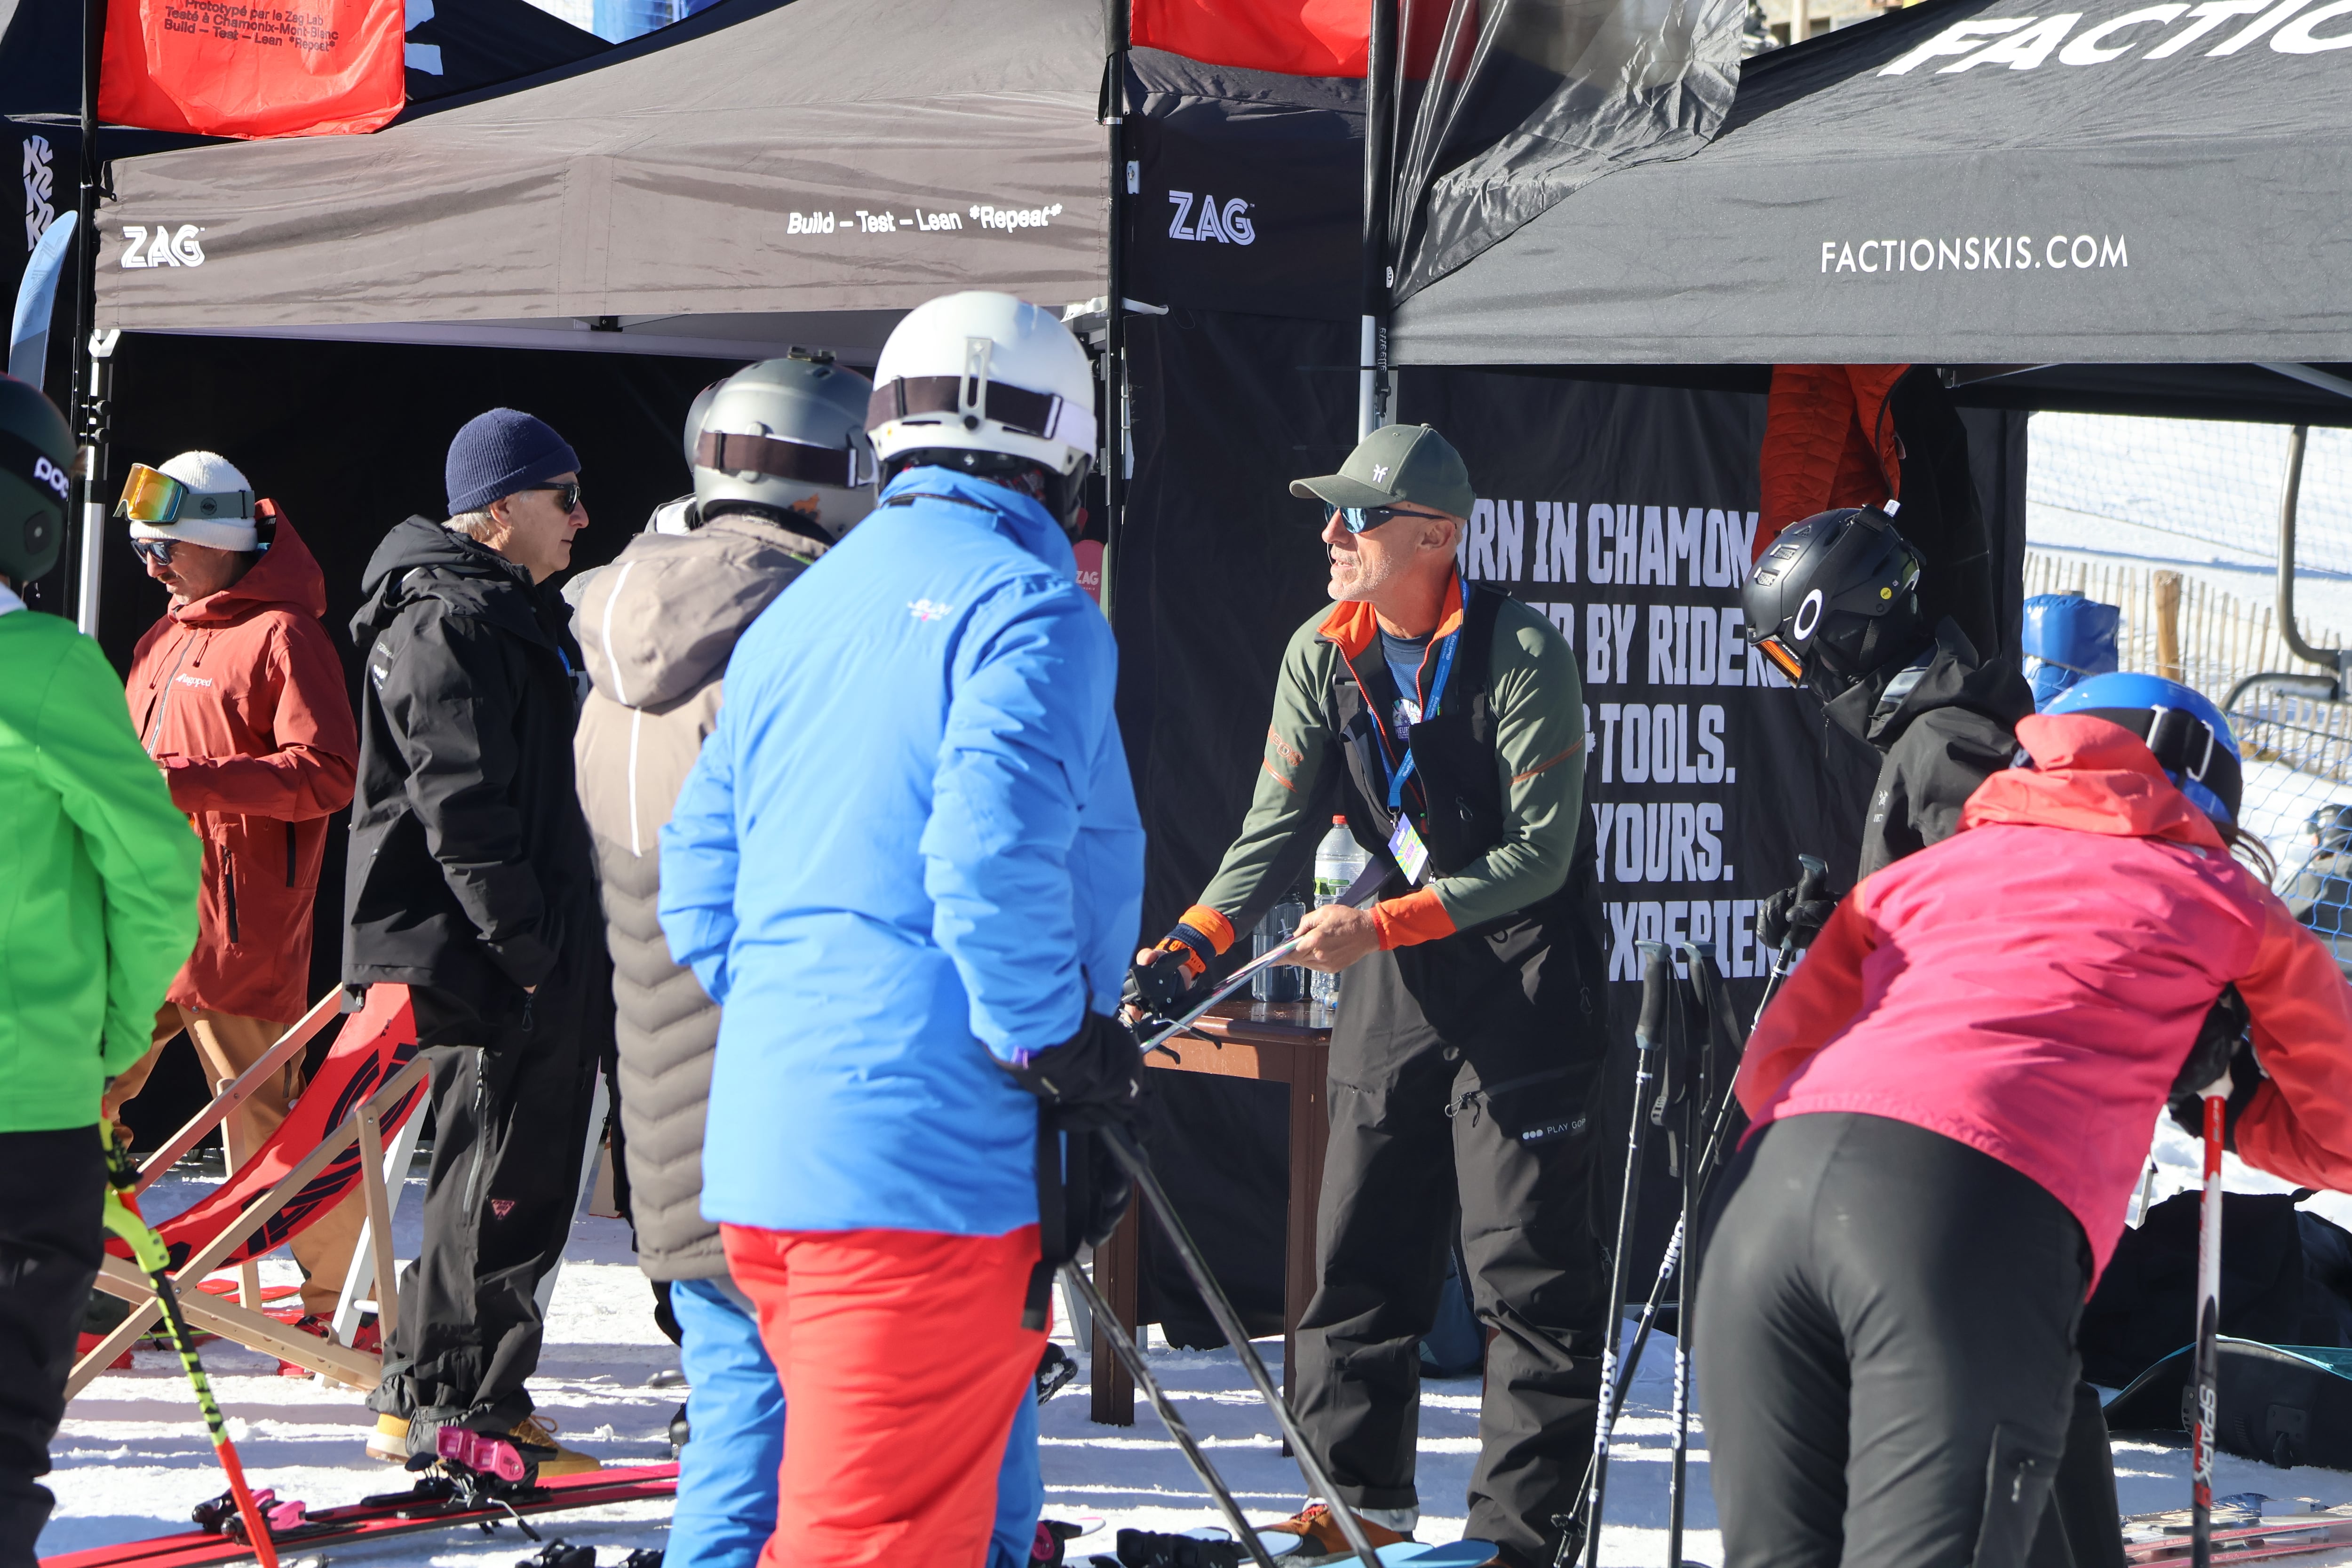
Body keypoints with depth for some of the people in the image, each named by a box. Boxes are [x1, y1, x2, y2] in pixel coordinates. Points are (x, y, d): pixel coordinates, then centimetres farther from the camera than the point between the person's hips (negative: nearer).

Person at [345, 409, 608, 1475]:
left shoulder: (507, 615, 21)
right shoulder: (446, 625, -14)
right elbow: (462, 810, -21)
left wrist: (569, 944, 23)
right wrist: (525, 947, -22)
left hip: (536, 961, 11)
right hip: (486, 959, -11)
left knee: (525, 1177, 13)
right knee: (501, 1182, -7)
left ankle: (474, 1396, 20)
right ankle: (440, 1406, -1)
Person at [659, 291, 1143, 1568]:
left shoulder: (791, 617, 19)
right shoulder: (1027, 605, -6)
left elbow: (699, 889, 19)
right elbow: (993, 852, -20)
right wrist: (1058, 1046, -9)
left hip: (760, 1156, 8)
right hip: (929, 1159, -8)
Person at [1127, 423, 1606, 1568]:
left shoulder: (1521, 656, -18)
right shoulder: (1322, 656, 0)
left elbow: (1538, 854, -19)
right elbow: (1278, 829, 0)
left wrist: (1384, 925, -25)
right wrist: (1192, 942, -16)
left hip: (1525, 967, -6)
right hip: (1395, 967, 6)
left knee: (1525, 1259, -6)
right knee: (1359, 1240, 8)